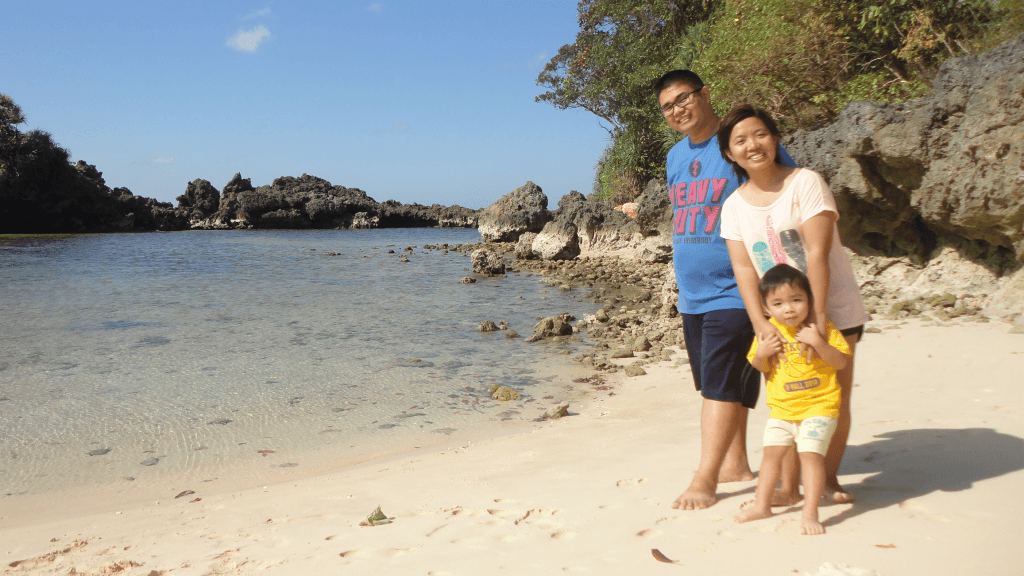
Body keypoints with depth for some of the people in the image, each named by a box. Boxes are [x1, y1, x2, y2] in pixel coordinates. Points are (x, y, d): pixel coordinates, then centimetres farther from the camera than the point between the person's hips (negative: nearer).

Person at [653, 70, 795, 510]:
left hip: (735, 292, -8)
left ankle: (704, 478, -2)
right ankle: (736, 464, 26)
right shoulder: (674, 157, 13)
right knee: (717, 384, 14)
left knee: (723, 383, -7)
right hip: (692, 294, 8)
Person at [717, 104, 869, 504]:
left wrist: (817, 317, -25)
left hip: (833, 308, -3)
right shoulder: (734, 206, 2)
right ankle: (788, 486, 10)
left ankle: (829, 478, 23)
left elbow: (818, 251, -18)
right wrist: (761, 325, -16)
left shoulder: (805, 182, -10)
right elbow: (743, 268, -3)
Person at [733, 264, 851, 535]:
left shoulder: (822, 328, -8)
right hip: (781, 407, 4)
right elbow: (760, 367, 8)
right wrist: (761, 354, -14)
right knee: (772, 451, 11)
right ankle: (762, 504, 25)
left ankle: (810, 513, -6)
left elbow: (841, 362, -12)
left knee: (810, 453, -13)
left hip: (818, 405, -4)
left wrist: (819, 343, -27)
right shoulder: (768, 331, -1)